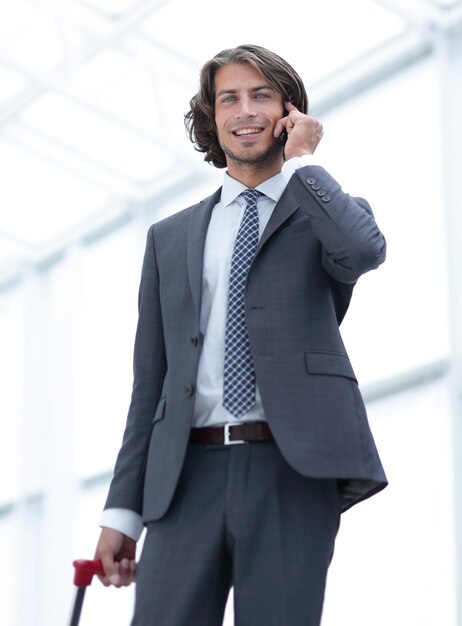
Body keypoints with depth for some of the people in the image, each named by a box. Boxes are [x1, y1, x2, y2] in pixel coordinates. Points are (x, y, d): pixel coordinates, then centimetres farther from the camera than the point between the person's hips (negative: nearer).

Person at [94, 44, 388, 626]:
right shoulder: (170, 238, 21)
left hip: (294, 470, -2)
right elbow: (150, 379, 17)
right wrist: (122, 510, 10)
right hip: (190, 473, 2)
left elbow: (364, 250, -14)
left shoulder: (327, 213, 14)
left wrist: (301, 162, 1)